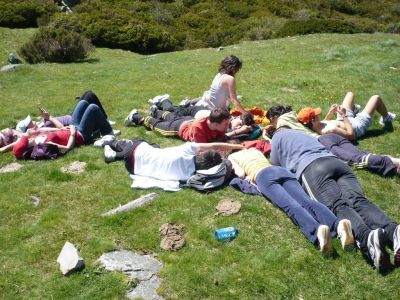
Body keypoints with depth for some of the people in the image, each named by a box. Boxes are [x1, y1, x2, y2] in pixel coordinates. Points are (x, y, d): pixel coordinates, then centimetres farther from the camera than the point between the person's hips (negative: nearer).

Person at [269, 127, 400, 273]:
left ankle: (366, 237, -56)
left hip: (310, 167, -5)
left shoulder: (278, 136, 29)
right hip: (337, 162, 5)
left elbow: (275, 165, 33)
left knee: (336, 206, -26)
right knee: (358, 201, -18)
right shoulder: (304, 135, 46)